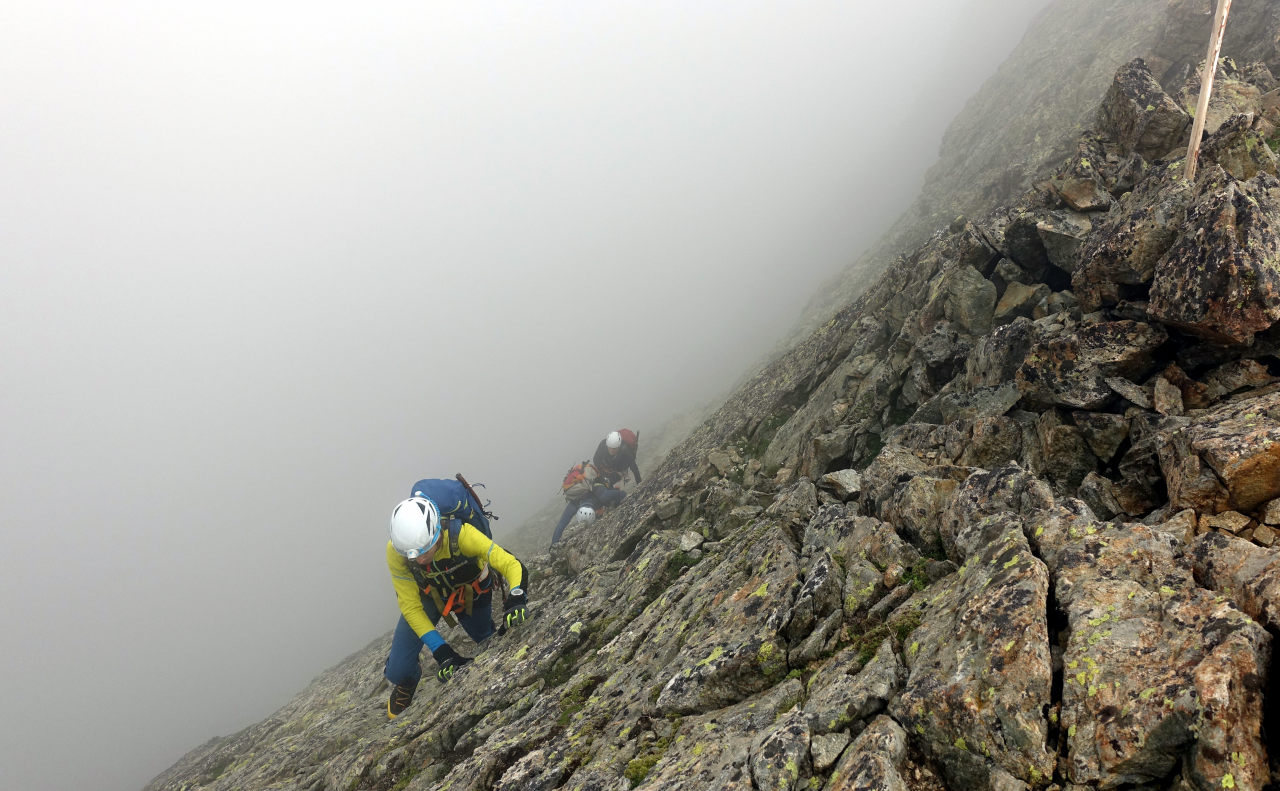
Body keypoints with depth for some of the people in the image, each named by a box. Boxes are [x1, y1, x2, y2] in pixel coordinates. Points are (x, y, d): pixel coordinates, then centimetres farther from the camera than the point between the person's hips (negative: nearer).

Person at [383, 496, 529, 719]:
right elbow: (410, 607, -25)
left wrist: (516, 598, -58)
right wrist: (440, 650, -32)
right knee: (398, 671, -7)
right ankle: (405, 685, 29)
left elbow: (512, 565, -39)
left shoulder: (461, 534, -41)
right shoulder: (395, 551, -34)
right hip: (428, 597, 1)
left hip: (472, 594, 0)